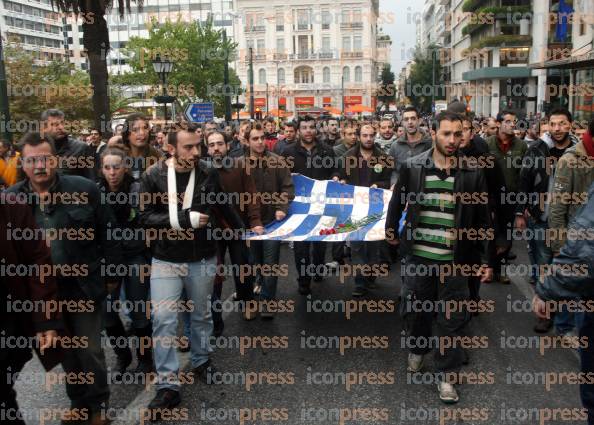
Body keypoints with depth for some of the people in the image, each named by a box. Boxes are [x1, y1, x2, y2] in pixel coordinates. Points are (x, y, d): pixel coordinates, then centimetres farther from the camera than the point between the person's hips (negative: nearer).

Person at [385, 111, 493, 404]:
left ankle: (445, 374, 22)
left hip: (454, 260, 0)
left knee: (452, 318, 6)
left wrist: (485, 259, 2)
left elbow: (482, 220, 2)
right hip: (417, 255, 1)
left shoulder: (472, 174, -3)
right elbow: (397, 202, 13)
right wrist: (391, 230, 20)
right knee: (414, 310, 14)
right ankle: (417, 350, 43)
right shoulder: (413, 168, -3)